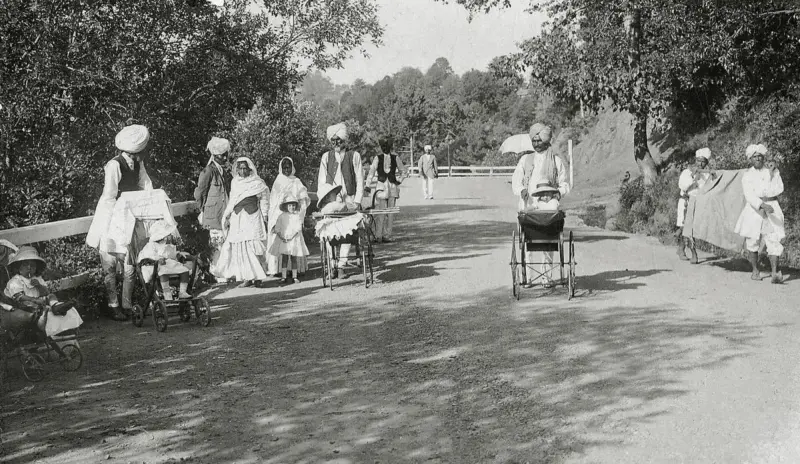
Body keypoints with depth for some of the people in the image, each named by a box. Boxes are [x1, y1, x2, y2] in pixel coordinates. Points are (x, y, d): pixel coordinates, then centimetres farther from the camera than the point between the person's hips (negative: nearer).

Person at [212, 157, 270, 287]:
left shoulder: (257, 183, 0)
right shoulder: (235, 182, 13)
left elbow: (264, 201, 3)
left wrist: (264, 218, -2)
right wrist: (227, 217, 16)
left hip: (252, 218, -4)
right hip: (237, 219, 4)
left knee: (252, 246, -11)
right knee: (239, 248, -2)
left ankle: (256, 275, -8)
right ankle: (247, 277, 2)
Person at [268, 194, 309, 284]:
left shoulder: (297, 216, 1)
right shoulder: (282, 216, 2)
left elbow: (298, 229, -6)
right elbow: (277, 229, 1)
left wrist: (291, 237, -16)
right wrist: (282, 238, -13)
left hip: (294, 239, 0)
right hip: (283, 241, 0)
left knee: (294, 258, 4)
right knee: (284, 258, -2)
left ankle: (294, 277, 10)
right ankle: (283, 276, 1)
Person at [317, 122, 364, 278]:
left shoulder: (354, 156, 6)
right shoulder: (326, 157, 12)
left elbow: (360, 180, 4)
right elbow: (321, 180, 11)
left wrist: (357, 201, -5)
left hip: (349, 199, -1)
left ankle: (341, 266, -3)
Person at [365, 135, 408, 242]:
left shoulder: (395, 158, 8)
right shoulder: (377, 158, 3)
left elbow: (404, 171, 19)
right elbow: (371, 172, -1)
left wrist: (399, 181, 7)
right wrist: (368, 185, -9)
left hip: (393, 187, 2)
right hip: (381, 186, -2)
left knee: (390, 213, 1)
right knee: (380, 213, -8)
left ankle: (387, 235, 6)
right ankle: (378, 236, -5)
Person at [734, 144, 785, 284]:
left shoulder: (773, 172, 12)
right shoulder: (747, 175, 3)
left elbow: (779, 189, -1)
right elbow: (749, 195, -11)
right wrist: (763, 205, -24)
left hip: (772, 210, 1)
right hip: (754, 210, -1)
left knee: (774, 241, -10)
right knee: (752, 242, 4)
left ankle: (775, 273, -16)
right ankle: (755, 271, 18)